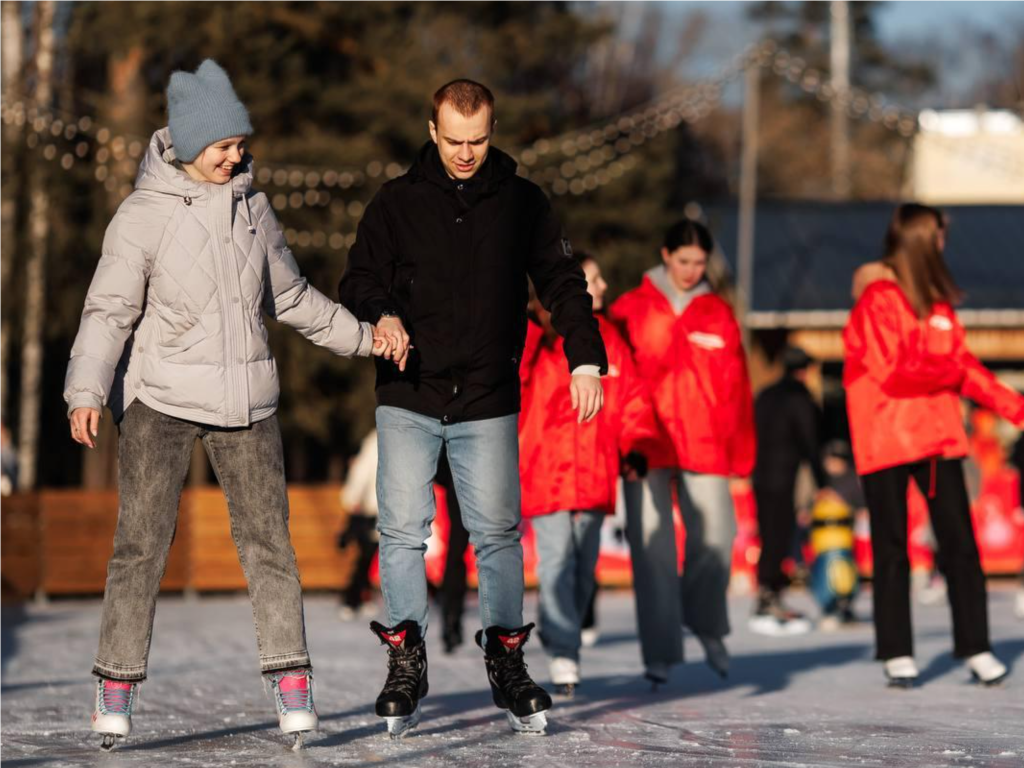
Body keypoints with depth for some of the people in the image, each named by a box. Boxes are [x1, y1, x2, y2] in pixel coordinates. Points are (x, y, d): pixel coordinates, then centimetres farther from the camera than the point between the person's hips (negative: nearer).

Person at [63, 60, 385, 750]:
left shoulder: (251, 206, 9)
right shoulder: (145, 214, -6)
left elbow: (289, 296, 22)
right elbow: (110, 310, -10)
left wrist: (359, 336, 26)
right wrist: (87, 391, -23)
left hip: (245, 401, 4)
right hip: (161, 400, -4)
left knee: (268, 537, -1)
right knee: (142, 543, -8)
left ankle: (291, 680, 4)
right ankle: (118, 683, -2)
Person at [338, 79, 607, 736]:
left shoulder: (523, 202, 7)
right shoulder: (397, 203, 6)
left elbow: (563, 284, 9)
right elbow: (359, 281, 8)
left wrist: (585, 360, -3)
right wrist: (382, 313, -15)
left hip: (489, 404, 0)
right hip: (408, 400, 0)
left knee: (498, 533, 0)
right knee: (403, 529, -6)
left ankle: (507, 664, 10)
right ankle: (406, 664, 2)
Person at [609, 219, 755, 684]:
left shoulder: (718, 314, 12)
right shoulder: (631, 310, 7)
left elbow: (735, 384, 12)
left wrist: (737, 450, 6)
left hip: (704, 442, 1)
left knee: (715, 536, -9)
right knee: (652, 547, -5)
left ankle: (706, 624, 18)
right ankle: (659, 651, 0)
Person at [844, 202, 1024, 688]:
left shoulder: (935, 300, 12)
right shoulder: (878, 302, -10)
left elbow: (961, 363, 14)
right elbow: (892, 373, -16)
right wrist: (950, 372, -5)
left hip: (937, 437, 6)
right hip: (886, 442, -6)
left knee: (959, 542, 2)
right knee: (891, 550, 2)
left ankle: (974, 647, 6)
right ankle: (896, 654, 8)